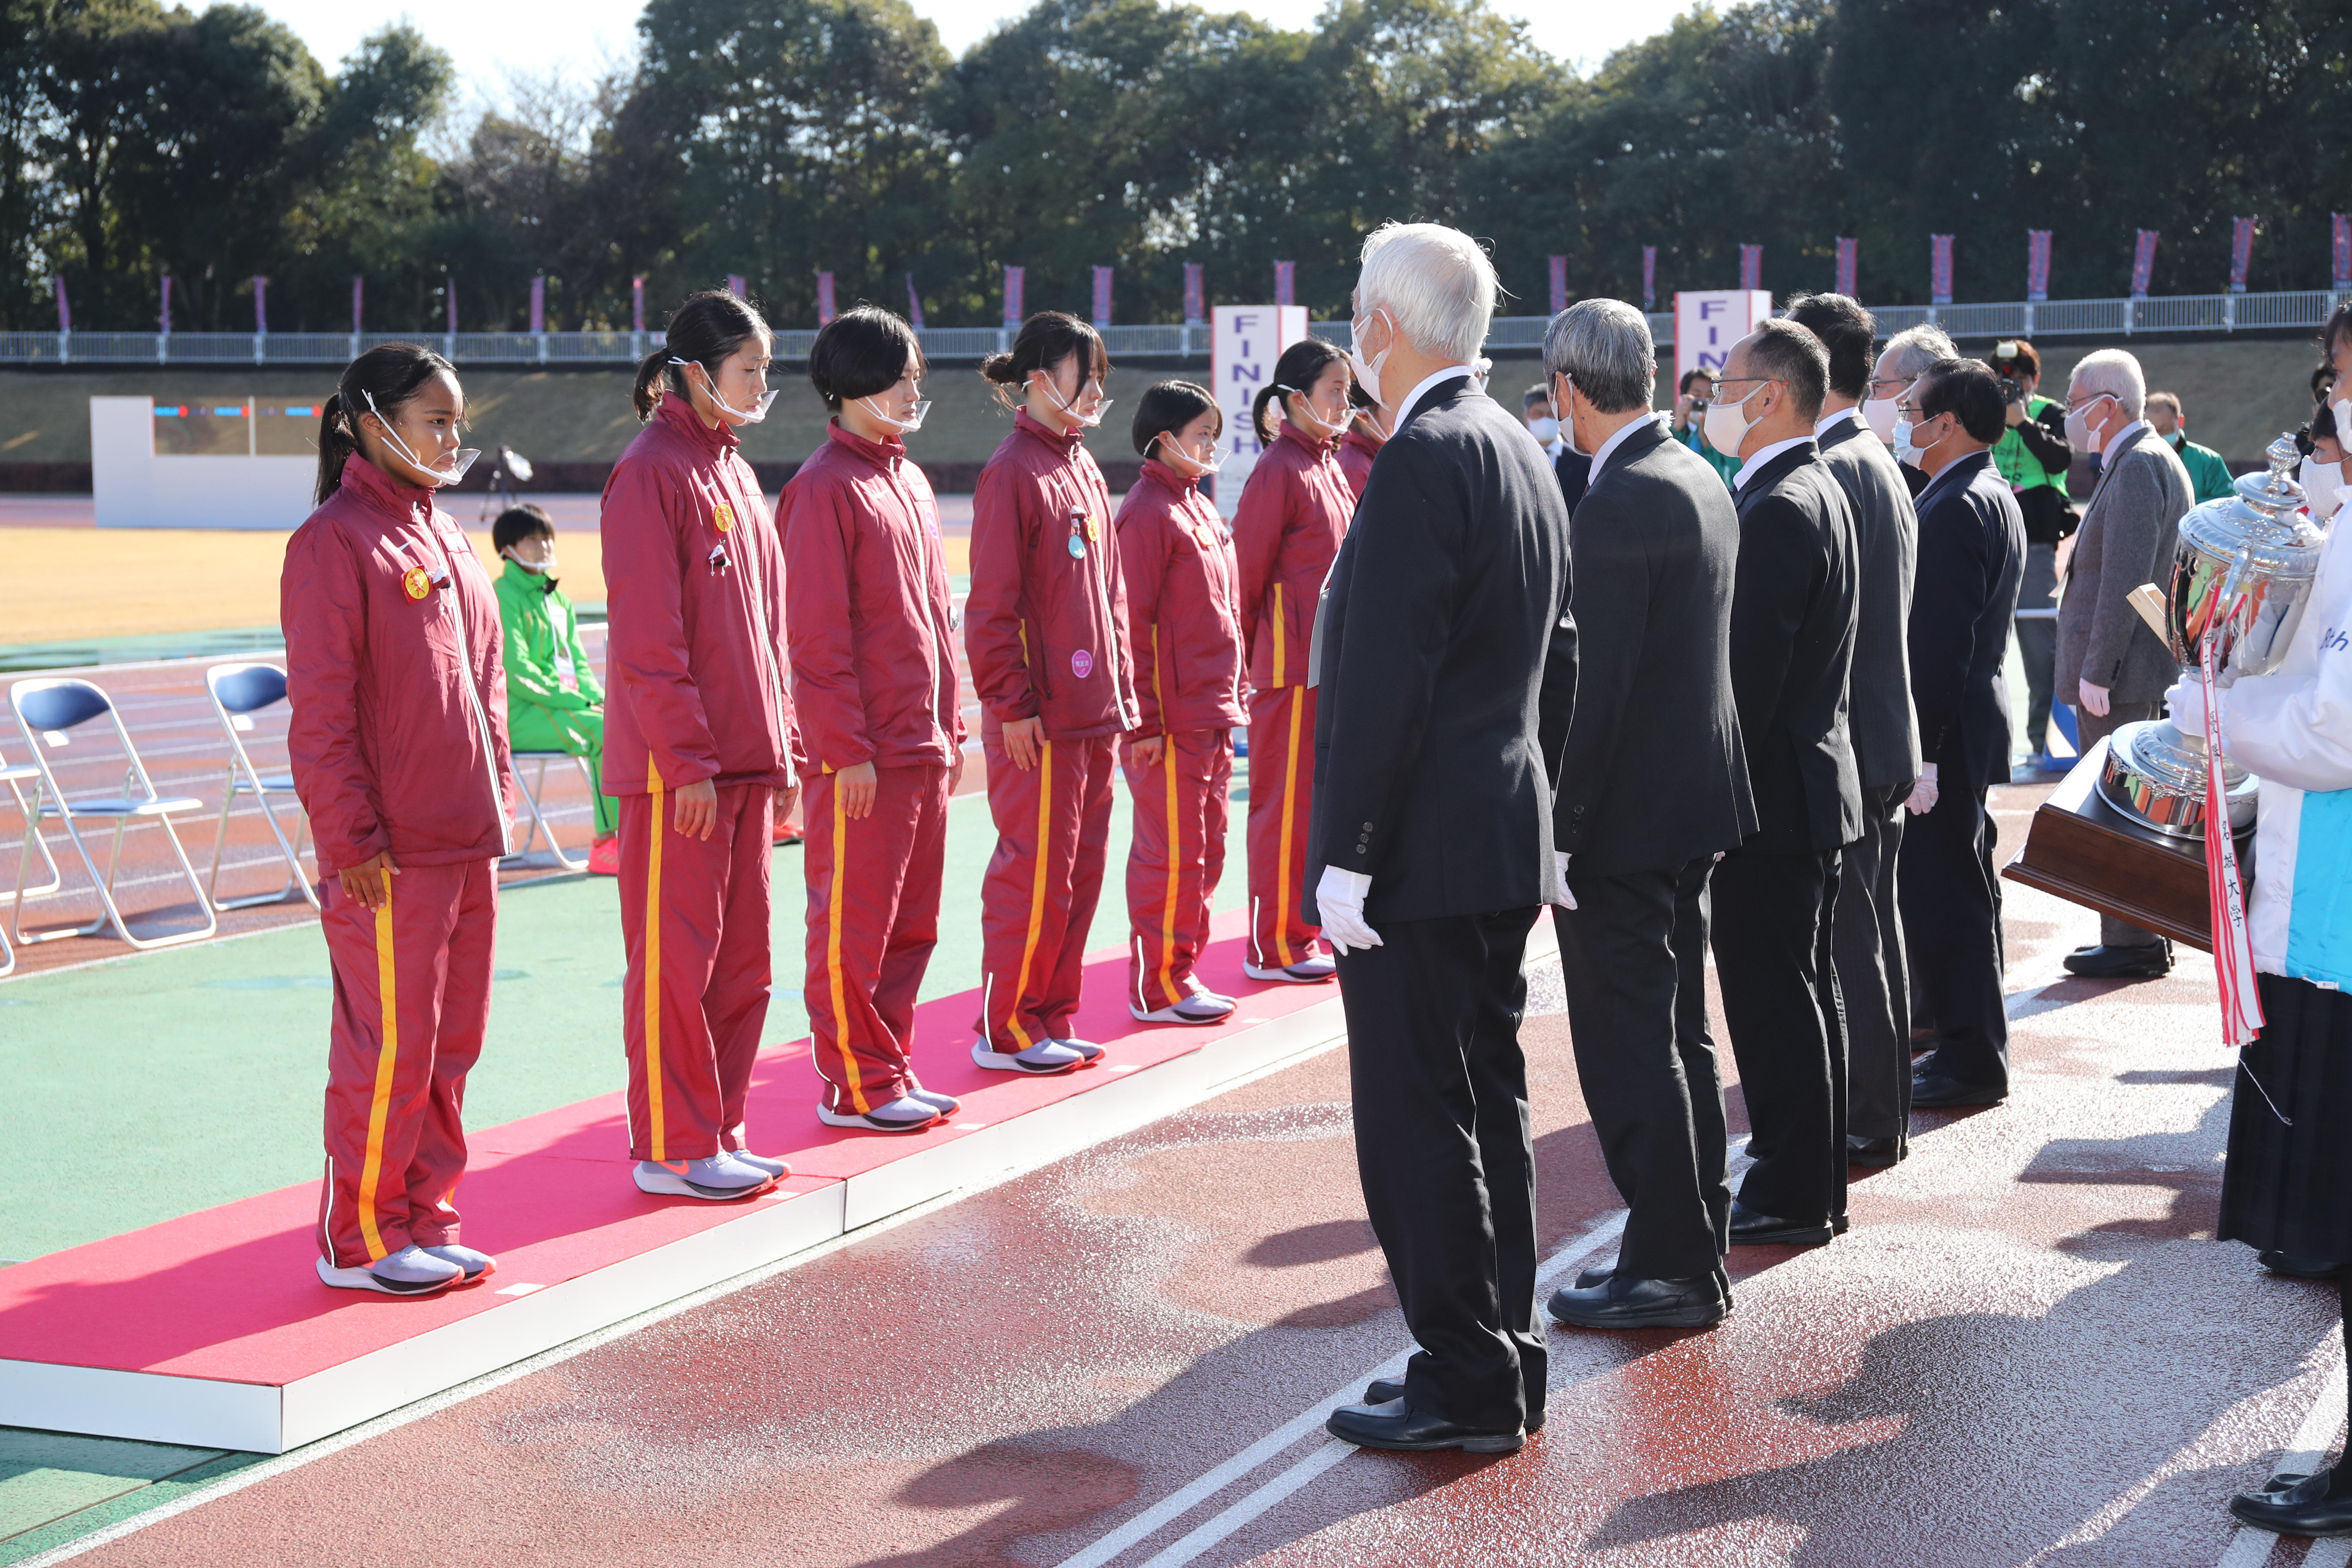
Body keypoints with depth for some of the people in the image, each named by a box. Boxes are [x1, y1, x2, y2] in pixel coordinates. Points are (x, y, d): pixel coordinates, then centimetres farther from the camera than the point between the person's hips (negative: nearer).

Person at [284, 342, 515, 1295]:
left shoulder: (446, 540, 14)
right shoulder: (334, 543, -10)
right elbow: (320, 712, -13)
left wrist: (496, 807, 15)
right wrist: (352, 840, -15)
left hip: (467, 847, 8)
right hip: (390, 858, -8)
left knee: (450, 1046, 12)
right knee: (390, 1049, -1)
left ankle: (425, 1222, 23)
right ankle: (358, 1243, 11)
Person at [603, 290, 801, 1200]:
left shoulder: (737, 475, 15)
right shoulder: (652, 473, -11)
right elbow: (648, 637, -16)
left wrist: (784, 748, 14)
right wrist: (687, 762, -18)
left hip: (747, 762, 8)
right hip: (678, 771, -8)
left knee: (742, 956, 12)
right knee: (675, 956, -1)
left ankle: (717, 1133, 21)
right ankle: (670, 1150, 8)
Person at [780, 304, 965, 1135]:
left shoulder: (909, 482, 15)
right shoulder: (824, 489, -11)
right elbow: (818, 636, -14)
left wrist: (950, 729, 16)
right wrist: (847, 749, -16)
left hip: (923, 748, 8)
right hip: (863, 753, -8)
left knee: (911, 922, 12)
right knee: (853, 922, 0)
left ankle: (891, 1072, 22)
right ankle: (853, 1088, 9)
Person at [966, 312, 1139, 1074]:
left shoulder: (1084, 467, 14)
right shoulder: (1013, 472, -11)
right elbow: (992, 604, -14)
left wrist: (1122, 690, 16)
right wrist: (1013, 705, -15)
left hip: (1094, 712, 8)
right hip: (1039, 720, -8)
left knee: (1081, 868, 11)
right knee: (1036, 871, -3)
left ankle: (1051, 1021, 20)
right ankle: (1005, 1031, 7)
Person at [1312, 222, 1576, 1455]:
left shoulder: (1424, 460, -16)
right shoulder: (1522, 454, 14)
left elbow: (1384, 675, -21)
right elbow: (1555, 660, 19)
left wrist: (1349, 853, -18)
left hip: (1420, 850, -10)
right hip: (1505, 840, 10)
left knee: (1416, 1120, -3)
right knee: (1484, 1104, 15)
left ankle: (1464, 1385, 3)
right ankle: (1505, 1361, 23)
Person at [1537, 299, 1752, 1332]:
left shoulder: (1618, 505, -20)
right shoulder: (1702, 482, 9)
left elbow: (1596, 687, -22)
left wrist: (1559, 831, -17)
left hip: (1624, 818, -10)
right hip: (1695, 804, 10)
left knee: (1628, 1045, -1)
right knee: (1677, 1035, 17)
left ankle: (1668, 1269, 5)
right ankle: (1697, 1249, 26)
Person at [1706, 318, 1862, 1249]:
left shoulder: (1778, 511, -18)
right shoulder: (1815, 492, 14)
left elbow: (1748, 672, -22)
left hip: (1769, 796, -10)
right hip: (1811, 784, 10)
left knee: (1773, 996, -3)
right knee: (1803, 991, 15)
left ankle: (1788, 1197, 4)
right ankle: (1813, 1183, 24)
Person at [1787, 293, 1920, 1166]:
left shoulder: (1830, 473, -17)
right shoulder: (1880, 465, 15)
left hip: (1843, 741, -10)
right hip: (1884, 734, 10)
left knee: (1847, 939, -4)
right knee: (1872, 928, 16)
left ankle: (1865, 1125, 2)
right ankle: (1883, 1112, 24)